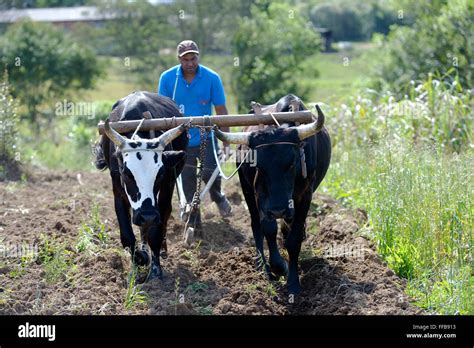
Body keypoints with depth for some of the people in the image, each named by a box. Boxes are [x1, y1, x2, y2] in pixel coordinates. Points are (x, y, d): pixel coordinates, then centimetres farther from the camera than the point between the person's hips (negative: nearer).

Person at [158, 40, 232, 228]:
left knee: (210, 173, -11)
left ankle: (218, 197, 24)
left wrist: (226, 141, -7)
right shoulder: (167, 78, -6)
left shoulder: (212, 78, -9)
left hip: (206, 136, -1)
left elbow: (221, 110, -4)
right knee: (187, 182, 6)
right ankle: (194, 223, 20)